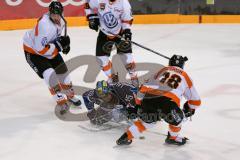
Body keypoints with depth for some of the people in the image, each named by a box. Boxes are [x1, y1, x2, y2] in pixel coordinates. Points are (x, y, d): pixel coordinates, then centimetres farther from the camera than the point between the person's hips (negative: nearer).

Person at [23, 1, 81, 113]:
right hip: (32, 51, -9)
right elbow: (40, 49, -36)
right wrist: (59, 45, -32)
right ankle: (61, 100, -11)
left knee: (62, 70, 14)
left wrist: (64, 43, -4)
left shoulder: (60, 21, -9)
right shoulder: (45, 25, -36)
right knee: (49, 74, -22)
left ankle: (69, 94, 36)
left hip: (48, 48, 9)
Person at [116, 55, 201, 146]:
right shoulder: (185, 77, 29)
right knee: (177, 118, 27)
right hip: (167, 101, -4)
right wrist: (190, 110, 56)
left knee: (147, 120, 30)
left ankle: (126, 137, 26)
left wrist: (139, 104, 37)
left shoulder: (161, 71, 32)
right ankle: (172, 138, 38)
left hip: (147, 98, 4)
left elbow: (143, 88, 27)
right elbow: (195, 100, 36)